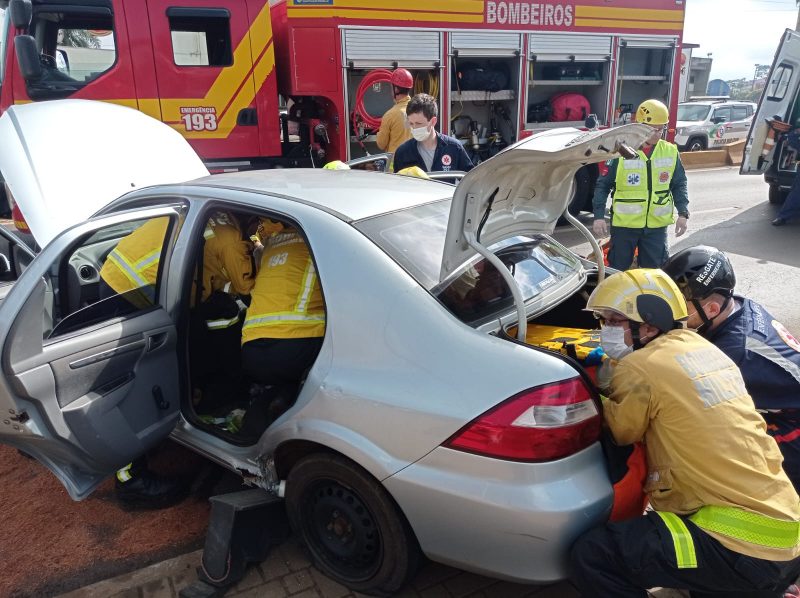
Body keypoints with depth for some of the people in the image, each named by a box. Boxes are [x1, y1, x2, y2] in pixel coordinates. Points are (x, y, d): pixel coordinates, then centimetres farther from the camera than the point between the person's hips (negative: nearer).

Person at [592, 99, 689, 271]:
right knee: (618, 271, 7)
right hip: (624, 224, -3)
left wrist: (683, 213, 1)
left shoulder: (671, 152, 3)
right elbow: (603, 184, -3)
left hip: (657, 226, 3)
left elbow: (679, 184, 11)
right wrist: (599, 216, -10)